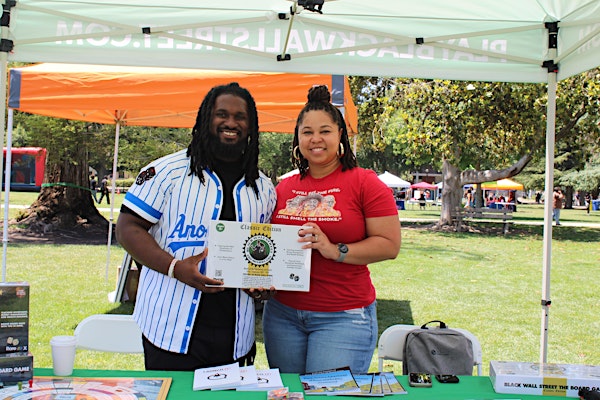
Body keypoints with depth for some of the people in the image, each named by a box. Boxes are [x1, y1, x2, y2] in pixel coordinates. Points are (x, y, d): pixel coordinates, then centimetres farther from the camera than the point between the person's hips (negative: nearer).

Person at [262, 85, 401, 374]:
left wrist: (336, 250, -20)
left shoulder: (365, 183, -5)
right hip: (282, 314, 4)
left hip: (343, 317, -4)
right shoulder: (284, 188, 9)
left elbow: (390, 245, -10)